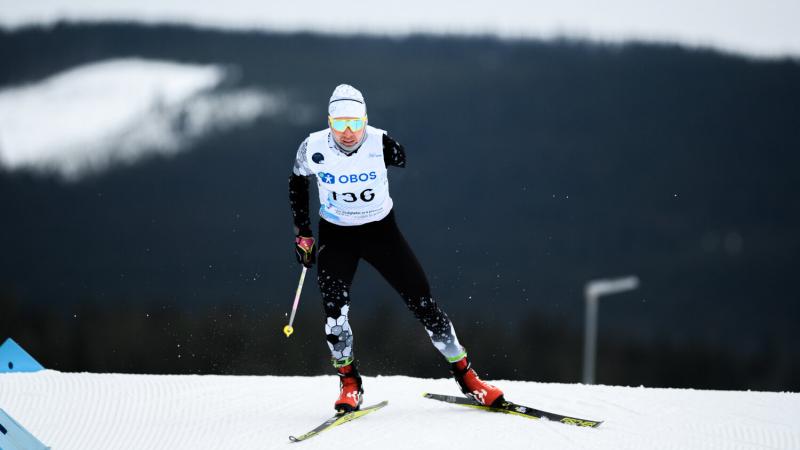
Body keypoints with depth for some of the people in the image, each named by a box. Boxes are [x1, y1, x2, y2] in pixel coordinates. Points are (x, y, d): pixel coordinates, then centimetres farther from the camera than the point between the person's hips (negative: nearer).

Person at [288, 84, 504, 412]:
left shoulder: (380, 143, -20)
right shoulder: (313, 149, -16)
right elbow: (297, 184, 1)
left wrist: (395, 154, -29)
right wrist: (302, 234, 3)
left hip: (381, 230, 0)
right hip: (336, 236, 0)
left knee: (422, 301, -3)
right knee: (334, 306, -19)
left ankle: (466, 376, 9)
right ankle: (349, 383, -1)